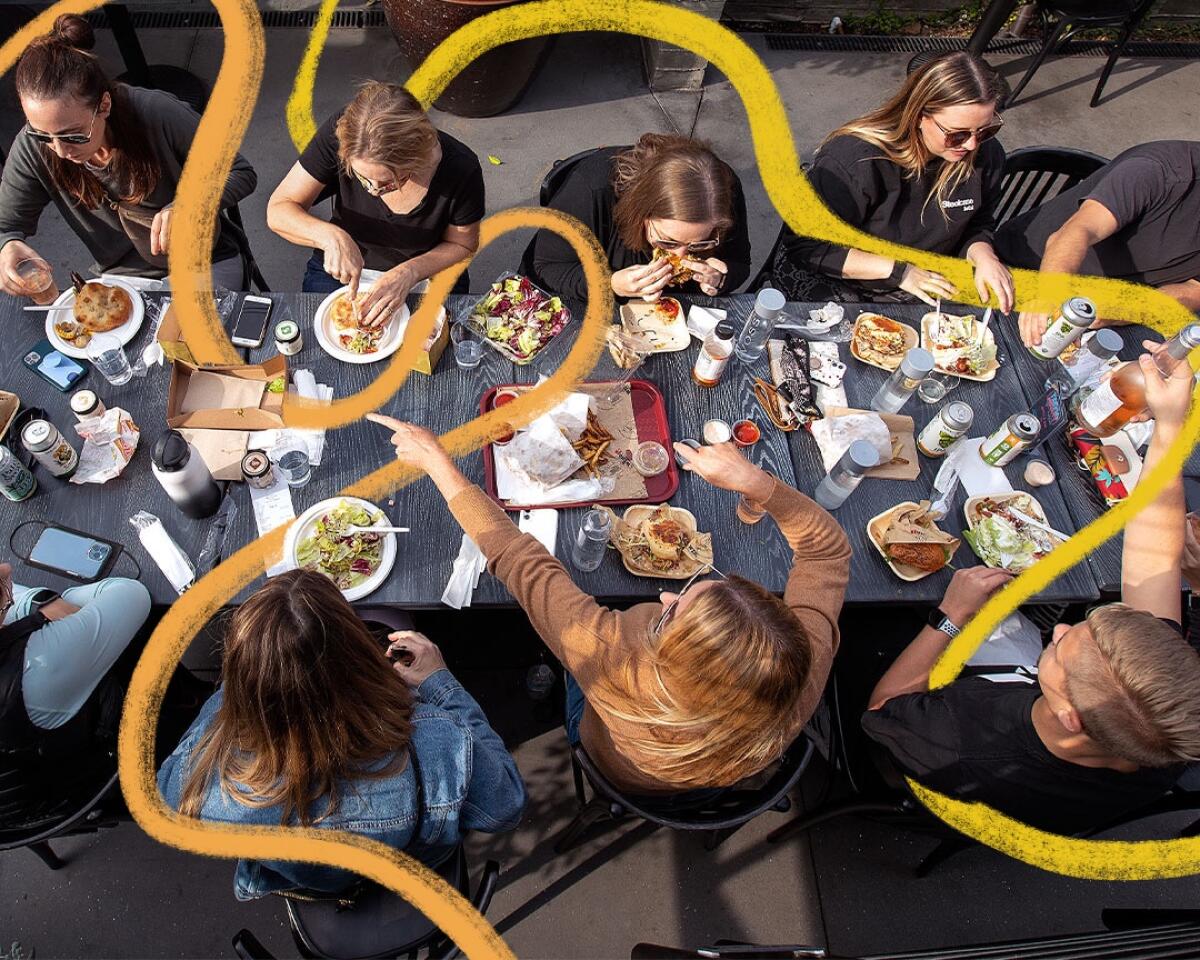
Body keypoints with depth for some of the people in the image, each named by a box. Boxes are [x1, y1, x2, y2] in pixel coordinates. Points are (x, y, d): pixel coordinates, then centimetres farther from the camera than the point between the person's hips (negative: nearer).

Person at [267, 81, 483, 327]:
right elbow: (278, 211, -16)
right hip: (339, 271, 2)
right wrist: (331, 236, -37)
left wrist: (409, 273, -26)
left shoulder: (461, 169, -27)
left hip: (427, 277, -1)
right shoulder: (338, 135, -25)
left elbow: (462, 246, -9)